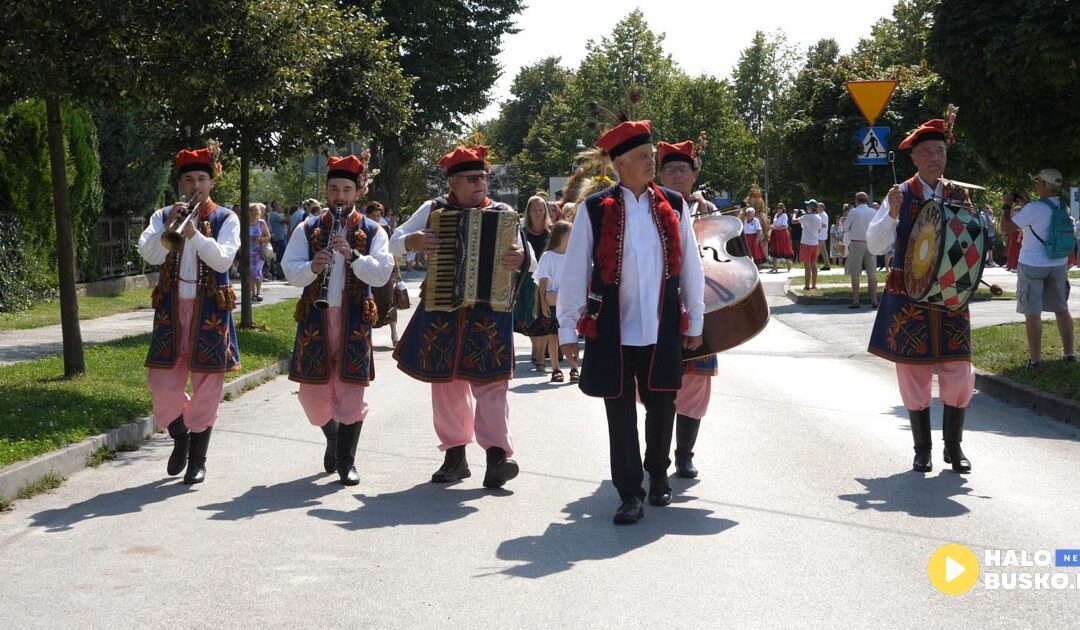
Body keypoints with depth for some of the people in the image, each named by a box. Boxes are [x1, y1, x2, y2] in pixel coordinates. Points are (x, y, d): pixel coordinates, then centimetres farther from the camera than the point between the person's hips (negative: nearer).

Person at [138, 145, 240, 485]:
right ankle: (180, 438, 27)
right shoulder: (163, 216, 8)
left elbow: (223, 260, -13)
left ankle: (198, 459, 14)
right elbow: (149, 254, -7)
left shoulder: (226, 218, 2)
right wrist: (170, 225, -20)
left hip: (210, 311, -2)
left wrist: (194, 233, -25)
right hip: (171, 308, 2)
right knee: (162, 383, 0)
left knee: (206, 385, 2)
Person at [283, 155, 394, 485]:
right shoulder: (308, 229, 7)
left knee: (350, 391, -2)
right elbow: (290, 271, -1)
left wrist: (352, 255, -22)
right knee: (313, 392, 6)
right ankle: (333, 437, 36)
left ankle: (346, 461, 10)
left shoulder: (372, 232, 4)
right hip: (315, 319, 1)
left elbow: (381, 275, -8)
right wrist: (312, 267, -21)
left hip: (353, 322, -1)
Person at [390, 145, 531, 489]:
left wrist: (521, 258, -24)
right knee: (446, 383, 8)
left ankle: (497, 456, -13)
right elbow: (395, 240, 10)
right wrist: (411, 241, -13)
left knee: (490, 382, -9)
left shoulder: (502, 214, 3)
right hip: (442, 309, 2)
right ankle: (455, 455, 17)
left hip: (489, 310, -2)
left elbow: (529, 260, 0)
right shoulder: (433, 209, 5)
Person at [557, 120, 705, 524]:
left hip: (663, 329, 2)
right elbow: (575, 270, -1)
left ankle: (658, 475, 35)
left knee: (662, 405, 11)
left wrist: (694, 321, 12)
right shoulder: (594, 209, -3)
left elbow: (690, 265, 10)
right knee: (620, 412, 4)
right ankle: (629, 493, 15)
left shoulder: (672, 206, 5)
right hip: (611, 332, -2)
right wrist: (568, 328, -1)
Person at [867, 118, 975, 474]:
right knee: (915, 374, 3)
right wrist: (892, 214, -24)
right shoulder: (901, 195, -3)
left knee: (959, 372, -2)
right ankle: (922, 449, 16)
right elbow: (875, 246, -9)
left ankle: (953, 446, 14)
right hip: (908, 298, -2)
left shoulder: (959, 195, 5)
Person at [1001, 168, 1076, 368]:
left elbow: (1006, 228, -15)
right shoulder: (1064, 208, 2)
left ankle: (1035, 358, 0)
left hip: (1032, 266, -6)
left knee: (1032, 312, -1)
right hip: (1058, 265, 6)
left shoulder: (1034, 208, -20)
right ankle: (1069, 353, 18)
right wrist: (1024, 205, 23)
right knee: (1061, 309, 15)